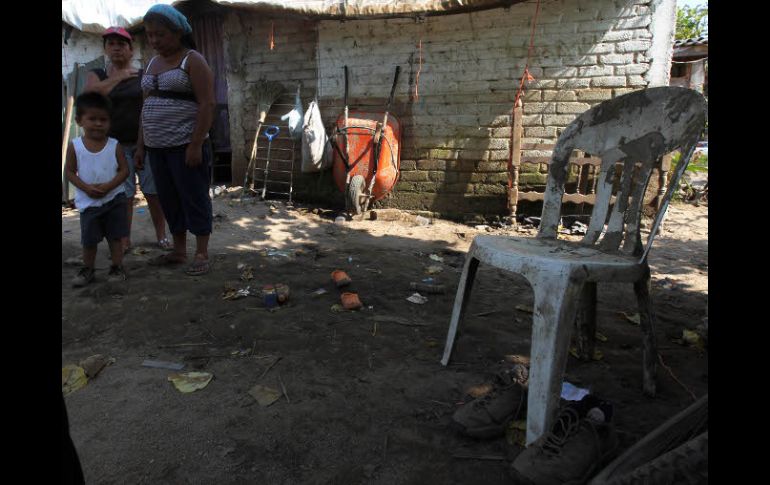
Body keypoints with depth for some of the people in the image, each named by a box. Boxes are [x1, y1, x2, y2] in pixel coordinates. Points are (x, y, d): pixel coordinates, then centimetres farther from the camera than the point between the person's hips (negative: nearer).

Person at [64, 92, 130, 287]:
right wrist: (86, 188, -16)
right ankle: (87, 270, 26)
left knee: (115, 236, 5)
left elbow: (124, 170, -6)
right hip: (88, 202, 1)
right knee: (89, 240, 10)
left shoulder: (115, 146, -6)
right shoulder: (75, 146, -4)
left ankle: (117, 267, 17)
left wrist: (108, 186, -20)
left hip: (114, 199, -1)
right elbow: (69, 171, -1)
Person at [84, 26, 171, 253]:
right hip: (117, 146, 1)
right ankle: (124, 240, 12)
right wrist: (118, 77, -6)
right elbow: (89, 94, -10)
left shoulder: (143, 75, 8)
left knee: (154, 192, 1)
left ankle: (161, 235, 11)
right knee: (124, 195, 1)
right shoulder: (97, 75, 10)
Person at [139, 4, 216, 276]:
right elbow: (147, 106, 20)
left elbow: (207, 104, -13)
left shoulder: (193, 60, -5)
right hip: (157, 147, 7)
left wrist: (196, 145, -20)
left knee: (194, 199, -3)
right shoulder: (152, 63, 17)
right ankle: (179, 251, 21)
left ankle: (202, 254, 5)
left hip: (185, 146, -7)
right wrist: (141, 144, 15)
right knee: (170, 200, 11)